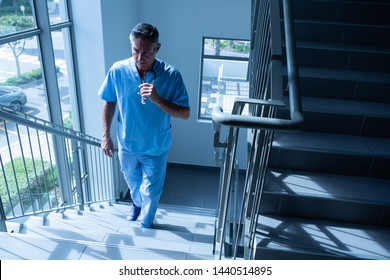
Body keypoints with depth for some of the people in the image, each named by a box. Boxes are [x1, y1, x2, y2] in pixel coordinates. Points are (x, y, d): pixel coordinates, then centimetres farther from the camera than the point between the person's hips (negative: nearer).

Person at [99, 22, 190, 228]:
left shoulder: (171, 75, -22)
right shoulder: (118, 70, -16)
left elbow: (185, 114, -20)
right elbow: (109, 102, -1)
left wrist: (157, 99, -35)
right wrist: (105, 135, -1)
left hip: (156, 148, -2)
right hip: (127, 144, 3)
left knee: (151, 192, 16)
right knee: (132, 182, 29)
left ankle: (145, 225, 46)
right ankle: (137, 204, 63)